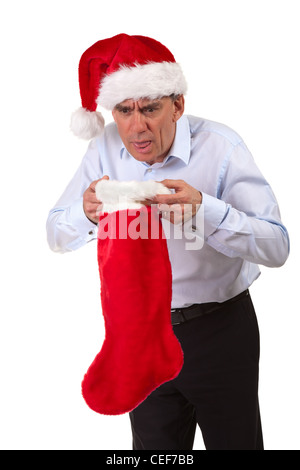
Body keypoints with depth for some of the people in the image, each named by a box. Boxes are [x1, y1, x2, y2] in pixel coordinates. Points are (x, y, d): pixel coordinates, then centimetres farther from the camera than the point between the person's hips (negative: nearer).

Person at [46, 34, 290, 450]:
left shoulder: (220, 147, -19)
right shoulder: (106, 148, -6)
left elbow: (276, 247, -25)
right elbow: (57, 236, -4)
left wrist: (205, 210, -42)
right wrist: (86, 213, -27)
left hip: (219, 331, -3)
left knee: (235, 441, 11)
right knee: (154, 445, 18)